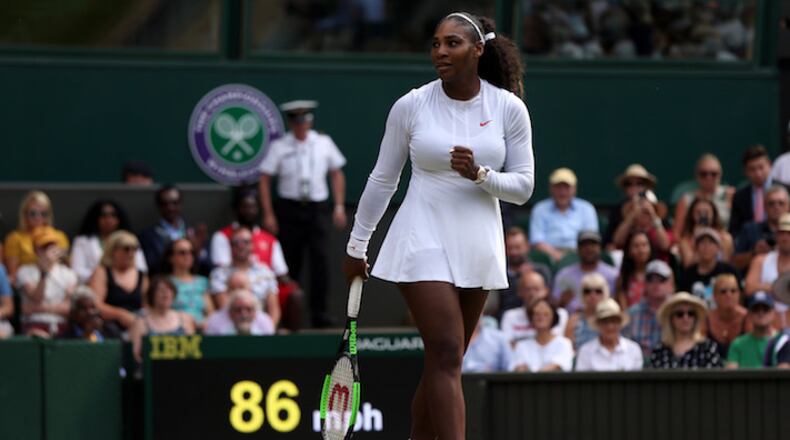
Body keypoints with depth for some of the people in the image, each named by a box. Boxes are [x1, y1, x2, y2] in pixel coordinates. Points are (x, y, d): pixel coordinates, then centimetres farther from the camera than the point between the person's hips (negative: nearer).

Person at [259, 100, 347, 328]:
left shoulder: (324, 143, 7)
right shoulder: (279, 147, 1)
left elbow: (337, 174, 15)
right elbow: (265, 179, 2)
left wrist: (339, 206, 7)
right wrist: (268, 214, -4)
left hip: (318, 208, 1)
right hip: (289, 209, -1)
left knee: (321, 259, -12)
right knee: (289, 264, 1)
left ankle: (319, 312, -10)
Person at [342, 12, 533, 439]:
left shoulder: (509, 109, 0)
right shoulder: (411, 106, -3)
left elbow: (523, 186, 3)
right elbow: (381, 181, 7)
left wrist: (479, 174, -17)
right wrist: (356, 247, 12)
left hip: (479, 245, 3)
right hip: (424, 241, -3)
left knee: (443, 363, 8)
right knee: (447, 356, -15)